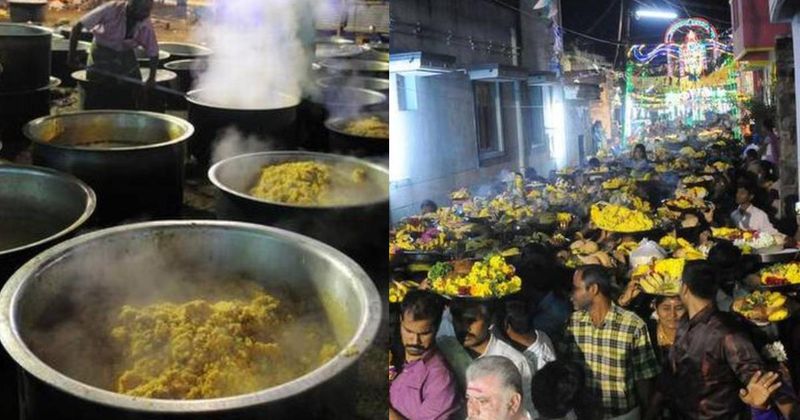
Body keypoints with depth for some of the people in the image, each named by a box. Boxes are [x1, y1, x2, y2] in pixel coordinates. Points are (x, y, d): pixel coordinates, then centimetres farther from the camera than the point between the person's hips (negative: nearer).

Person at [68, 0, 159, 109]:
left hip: (126, 56, 3)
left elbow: (153, 53, -8)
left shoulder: (146, 25, -20)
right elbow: (78, 27, -23)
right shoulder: (111, 10, -29)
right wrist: (71, 55, -22)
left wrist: (152, 78, -20)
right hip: (101, 53, -2)